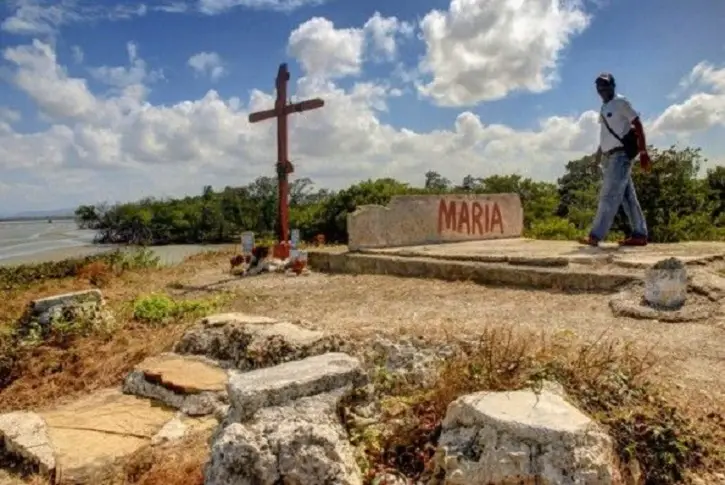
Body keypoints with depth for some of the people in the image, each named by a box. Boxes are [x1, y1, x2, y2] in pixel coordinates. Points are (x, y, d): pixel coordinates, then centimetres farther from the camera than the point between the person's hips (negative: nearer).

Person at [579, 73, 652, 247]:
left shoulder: (621, 102, -6)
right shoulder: (604, 108, 17)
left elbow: (638, 126, -9)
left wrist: (643, 152, -14)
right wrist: (599, 151, 20)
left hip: (621, 155, -8)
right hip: (610, 156, 8)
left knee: (609, 196, -13)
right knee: (628, 197, 8)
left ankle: (595, 236, -16)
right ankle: (639, 235, 11)